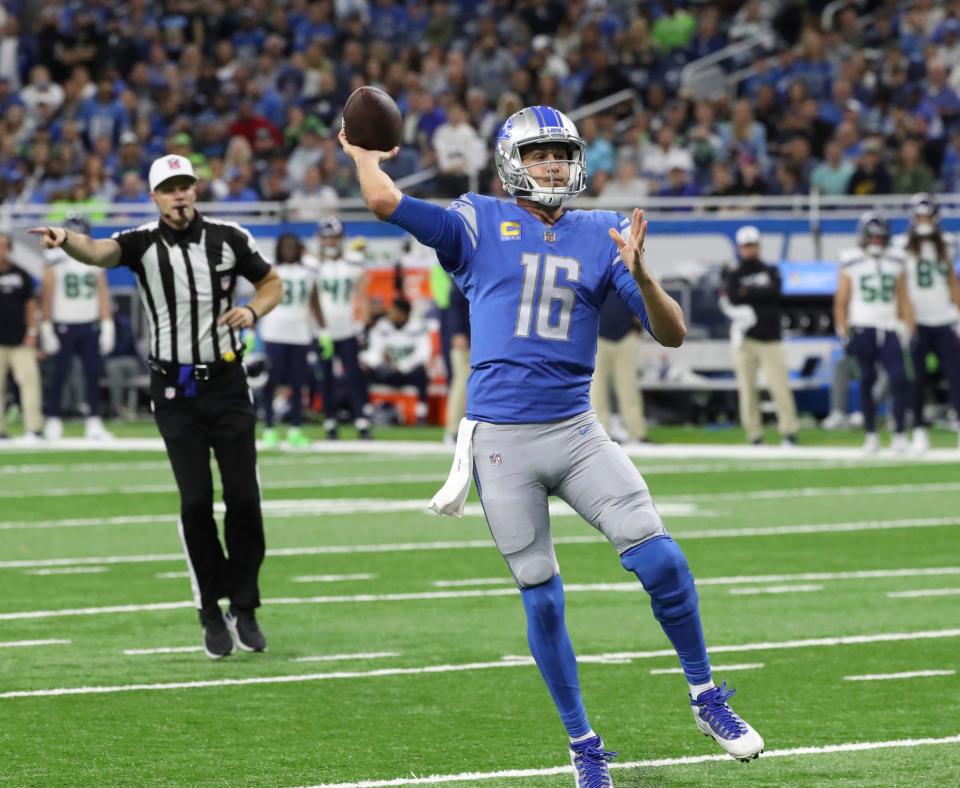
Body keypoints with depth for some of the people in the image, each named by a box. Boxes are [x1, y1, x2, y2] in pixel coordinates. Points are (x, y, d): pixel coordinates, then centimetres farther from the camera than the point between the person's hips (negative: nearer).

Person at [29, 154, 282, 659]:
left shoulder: (228, 238, -1)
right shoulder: (144, 243, -6)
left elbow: (272, 283, 12)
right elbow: (98, 252, -27)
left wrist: (254, 311, -10)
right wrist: (66, 239, -50)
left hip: (226, 383, 1)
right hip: (175, 390, -1)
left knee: (243, 498, -1)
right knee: (195, 502, -5)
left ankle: (244, 607, 13)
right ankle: (211, 612, 7)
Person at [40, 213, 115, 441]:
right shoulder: (55, 262, -2)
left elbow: (103, 295, 11)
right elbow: (47, 297, -1)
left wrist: (107, 326, 6)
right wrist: (47, 329, -5)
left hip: (90, 326, 3)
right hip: (64, 326, -3)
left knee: (93, 374, 2)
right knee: (60, 375, -2)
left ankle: (94, 422, 7)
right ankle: (53, 421, 5)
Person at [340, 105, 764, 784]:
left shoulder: (602, 237, 7)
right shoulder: (480, 224, 2)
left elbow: (672, 334, 1)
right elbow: (385, 200, -10)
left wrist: (639, 275, -16)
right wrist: (364, 155, 9)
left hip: (576, 432, 2)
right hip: (501, 440, -1)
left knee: (661, 560, -12)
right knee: (542, 599, 3)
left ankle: (707, 697, 8)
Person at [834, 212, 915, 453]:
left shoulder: (895, 263, 9)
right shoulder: (851, 264, 1)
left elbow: (903, 300, 11)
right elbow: (841, 302, 2)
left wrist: (911, 331, 6)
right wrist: (844, 333, -4)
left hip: (888, 329, 2)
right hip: (862, 329, -2)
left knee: (900, 379, -10)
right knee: (867, 381, 2)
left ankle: (899, 434, -5)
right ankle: (871, 435, 10)